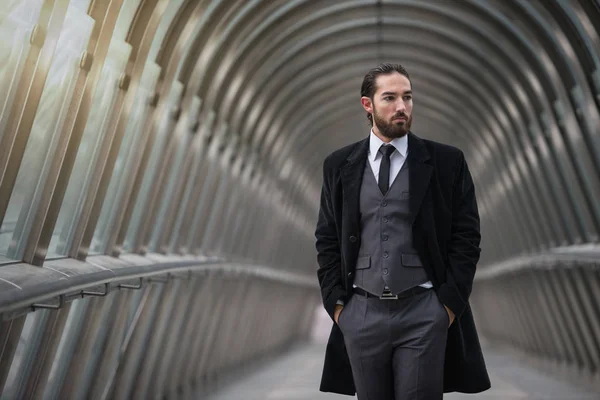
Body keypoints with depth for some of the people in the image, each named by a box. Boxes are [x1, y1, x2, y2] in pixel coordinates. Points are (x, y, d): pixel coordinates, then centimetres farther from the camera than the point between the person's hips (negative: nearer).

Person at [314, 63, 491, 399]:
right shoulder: (339, 165, 6)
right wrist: (336, 302, 1)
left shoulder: (447, 161, 0)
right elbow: (327, 239, 8)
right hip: (360, 313, 2)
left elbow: (466, 236, 0)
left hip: (424, 312, -2)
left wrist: (450, 303, -6)